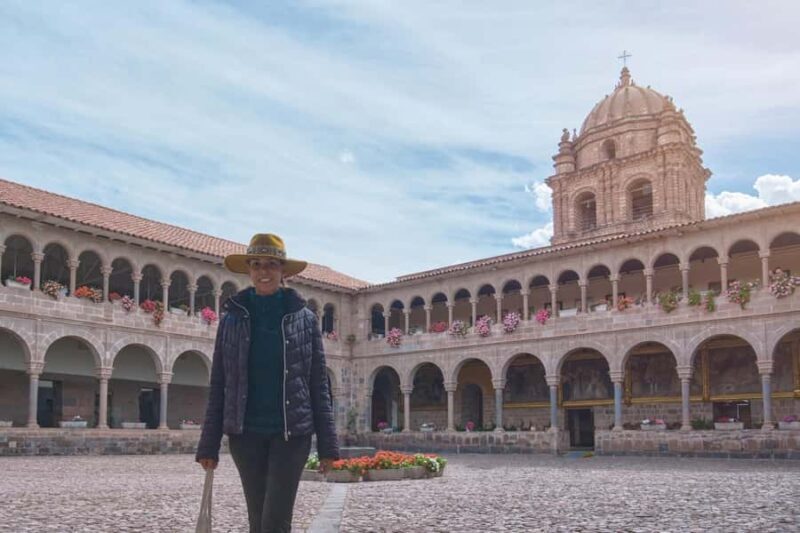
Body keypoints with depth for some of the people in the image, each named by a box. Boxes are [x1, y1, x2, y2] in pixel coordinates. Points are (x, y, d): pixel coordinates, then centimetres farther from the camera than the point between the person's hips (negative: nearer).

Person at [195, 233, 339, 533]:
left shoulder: (304, 318, 1)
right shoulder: (232, 317, 5)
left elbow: (318, 384, 1)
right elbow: (218, 385, 6)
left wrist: (327, 443, -3)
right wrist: (209, 445, 2)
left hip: (291, 433, -2)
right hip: (246, 433, 2)